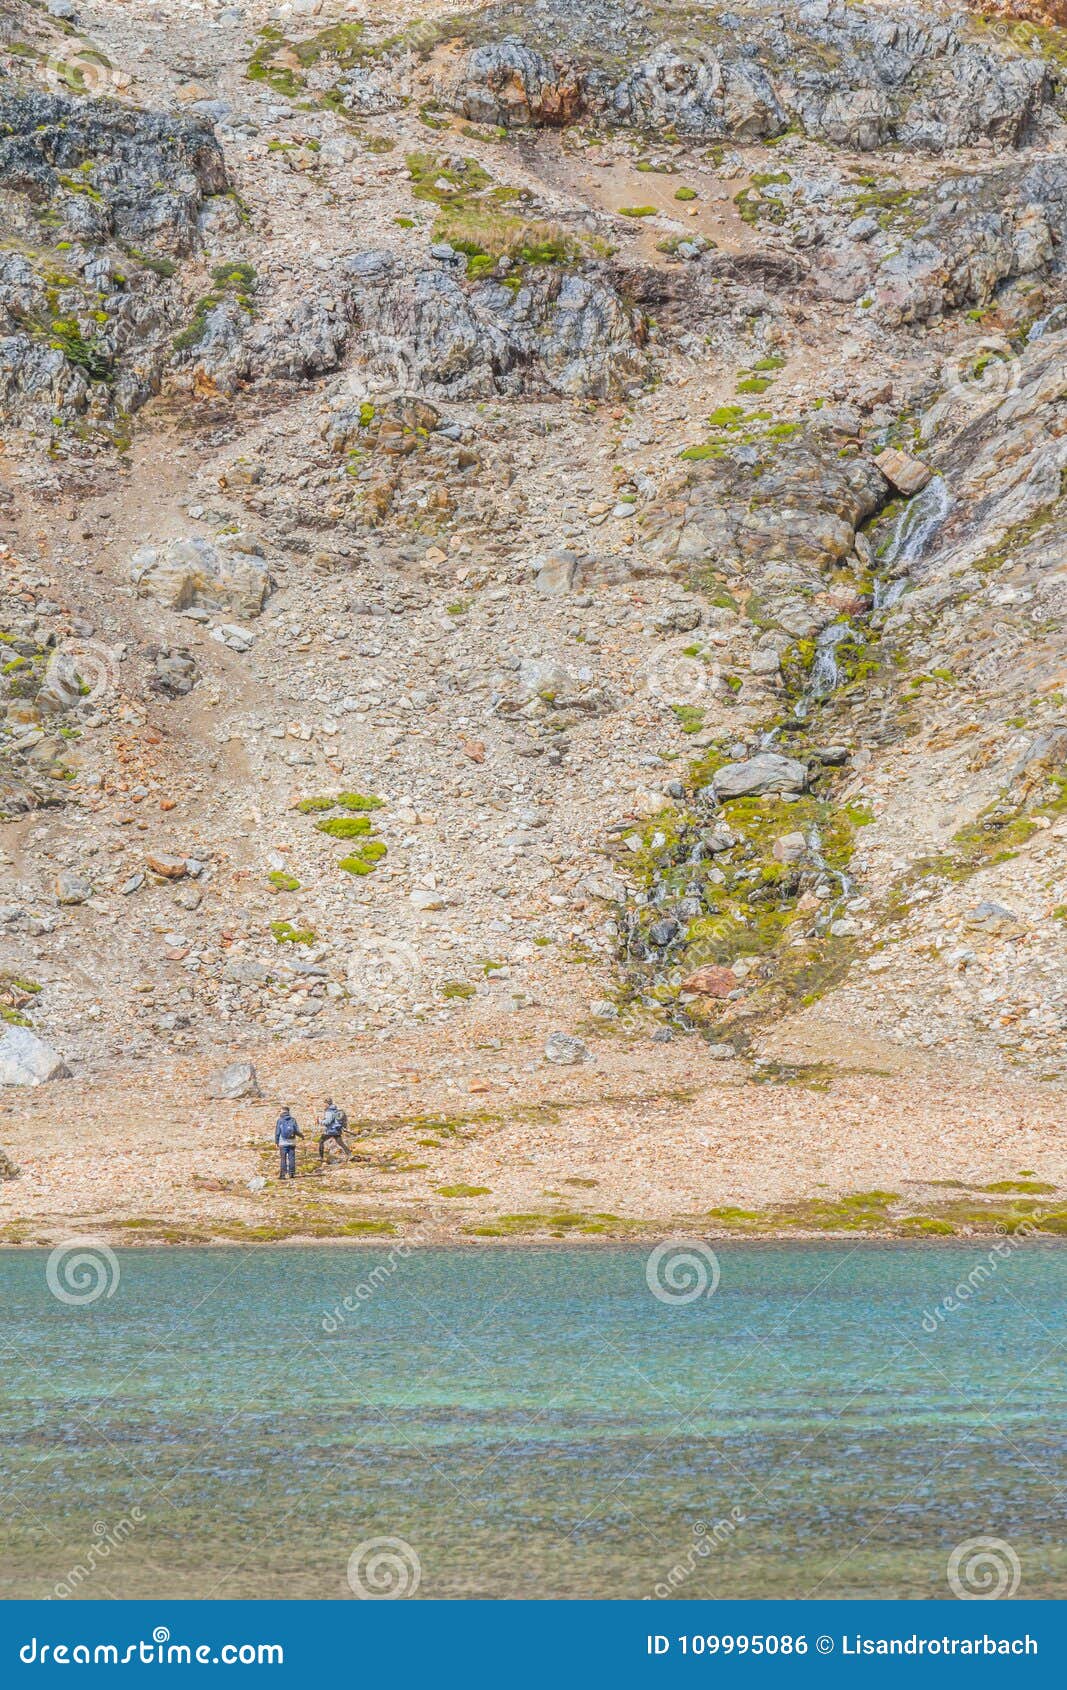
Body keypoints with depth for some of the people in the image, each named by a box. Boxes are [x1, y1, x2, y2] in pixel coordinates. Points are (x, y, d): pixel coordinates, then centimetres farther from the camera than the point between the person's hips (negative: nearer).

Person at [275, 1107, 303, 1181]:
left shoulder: (280, 1120, -3)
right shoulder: (293, 1120, -1)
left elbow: (277, 1132, -2)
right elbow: (297, 1131, -1)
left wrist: (276, 1142, 8)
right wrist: (302, 1136, 18)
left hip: (283, 1142, -1)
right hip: (291, 1142, 1)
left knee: (283, 1159, 1)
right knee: (291, 1158, 7)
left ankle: (283, 1174, -2)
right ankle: (292, 1173, 7)